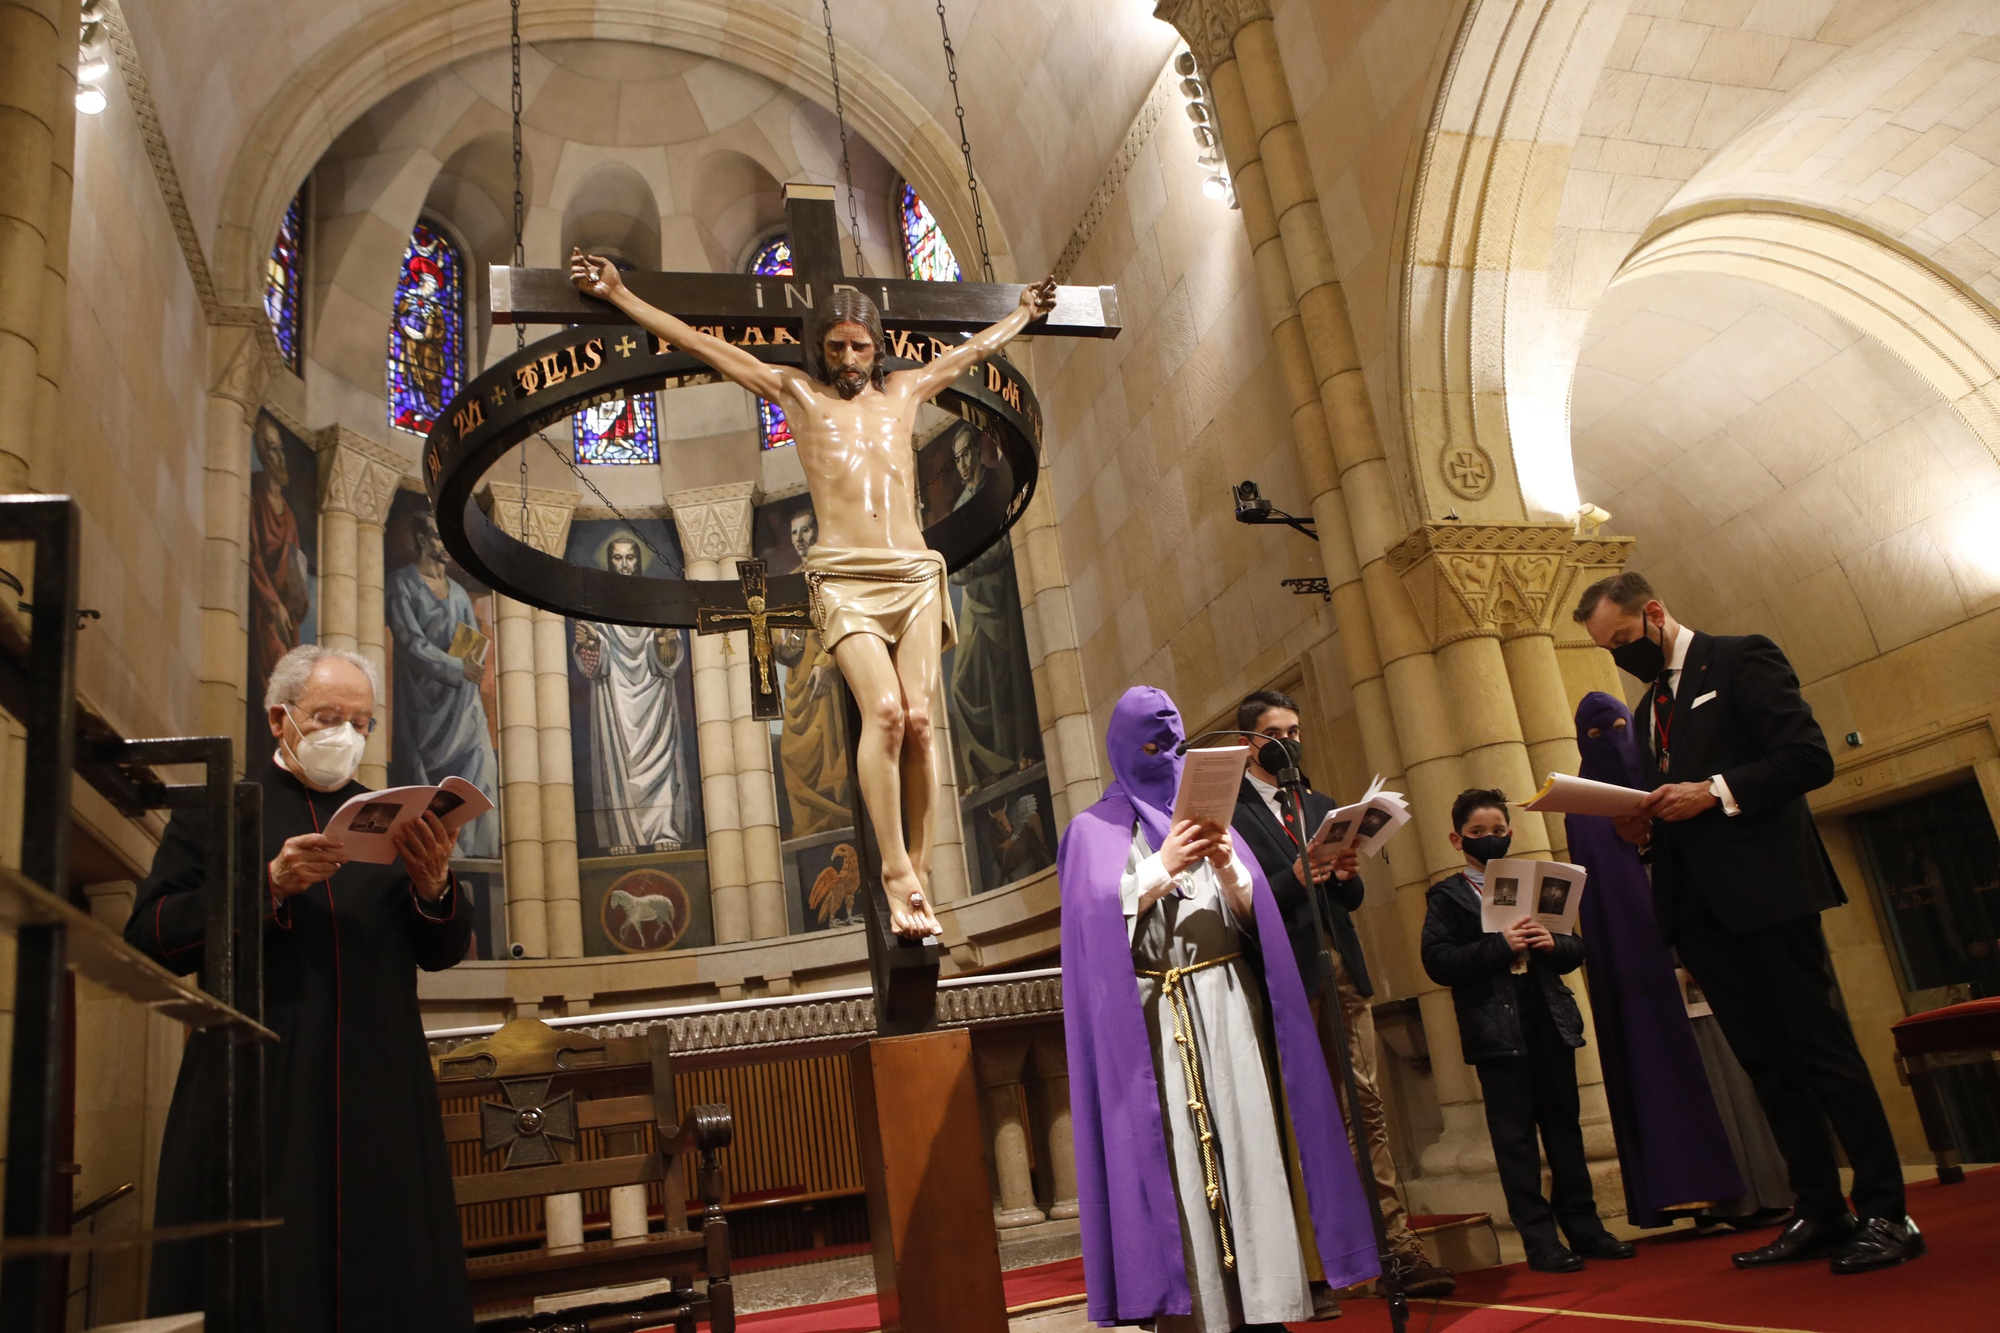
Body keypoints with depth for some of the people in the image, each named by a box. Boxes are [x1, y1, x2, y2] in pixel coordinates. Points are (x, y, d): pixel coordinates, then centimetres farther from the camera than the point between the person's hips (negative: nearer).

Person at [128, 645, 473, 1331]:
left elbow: (444, 952, 12)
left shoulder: (394, 819, 18)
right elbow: (149, 938, 0)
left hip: (381, 1094, 2)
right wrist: (270, 885, -13)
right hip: (256, 1090, -2)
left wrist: (435, 886, -10)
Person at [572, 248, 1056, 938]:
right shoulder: (797, 392, 15)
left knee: (919, 718, -10)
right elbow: (702, 344, 16)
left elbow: (976, 346, 37)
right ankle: (896, 871, -16)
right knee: (883, 710, -22)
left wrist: (1025, 311, 50)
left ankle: (918, 875, -5)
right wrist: (619, 295, 17)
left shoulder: (905, 391, 22)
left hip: (915, 575, 3)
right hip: (845, 578, -3)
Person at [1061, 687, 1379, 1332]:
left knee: (1249, 1146, -3)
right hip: (1154, 1014, -3)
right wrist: (1162, 868, -17)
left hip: (1231, 1003, 3)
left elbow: (1255, 913, 9)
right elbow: (1095, 917, -7)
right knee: (1174, 1159, -7)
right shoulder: (1094, 830, 10)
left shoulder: (1207, 813, 19)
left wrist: (1229, 868, -11)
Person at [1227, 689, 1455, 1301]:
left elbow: (1350, 898, 20)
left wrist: (1346, 875, -2)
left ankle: (1398, 1247, 7)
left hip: (1340, 970, 6)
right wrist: (1294, 877, -21)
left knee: (1367, 1109, 3)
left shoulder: (1319, 805, 20)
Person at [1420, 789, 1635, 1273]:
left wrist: (1553, 943, -9)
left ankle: (1584, 1226, 22)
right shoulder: (1446, 897, 1)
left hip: (1550, 1021, 4)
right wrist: (1500, 945, -21)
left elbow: (1576, 950, 14)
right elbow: (1438, 962, -12)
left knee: (1564, 1125, 12)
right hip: (1496, 1029, -4)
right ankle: (1539, 1239, 6)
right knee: (1515, 1136, -1)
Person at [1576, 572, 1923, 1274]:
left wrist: (1714, 792, -19)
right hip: (1700, 901, 7)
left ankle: (1886, 1213, 4)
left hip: (1766, 885, -7)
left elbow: (1810, 757, -12)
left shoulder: (1742, 658, -2)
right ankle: (1820, 1213, 15)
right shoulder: (1649, 707, 20)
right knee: (1766, 1063, 9)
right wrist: (1646, 828, 3)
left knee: (1820, 1046, -4)